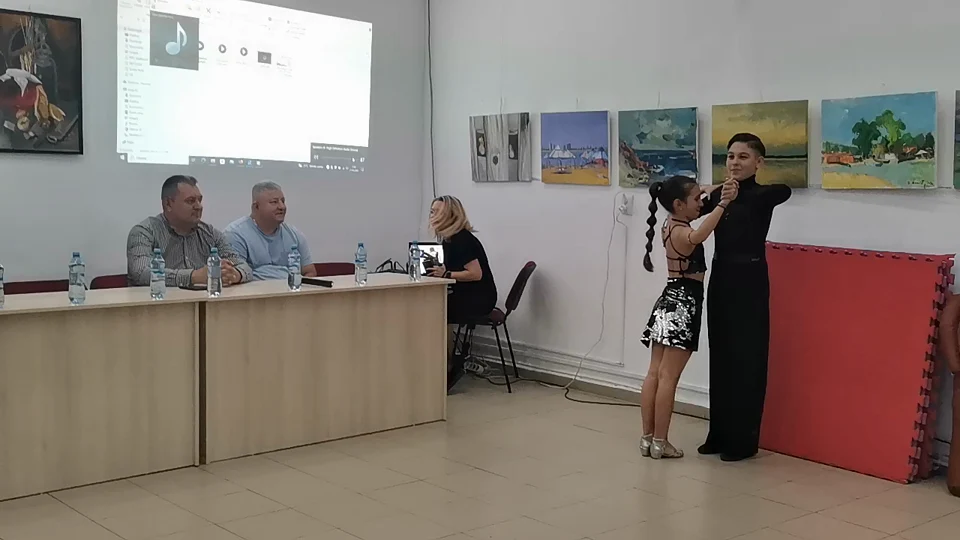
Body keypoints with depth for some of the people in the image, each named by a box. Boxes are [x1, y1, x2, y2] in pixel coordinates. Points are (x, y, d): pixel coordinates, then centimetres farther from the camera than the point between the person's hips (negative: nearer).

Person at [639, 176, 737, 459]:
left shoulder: (670, 224, 10)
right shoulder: (681, 233, -18)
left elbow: (691, 200, 33)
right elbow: (698, 236, -44)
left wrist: (709, 192, 21)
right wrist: (722, 203, -44)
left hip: (670, 301, 9)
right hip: (683, 303, -9)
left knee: (655, 373, 8)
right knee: (668, 377, -6)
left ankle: (647, 438, 13)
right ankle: (660, 442, -1)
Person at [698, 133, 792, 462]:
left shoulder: (763, 196, -7)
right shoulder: (719, 195, 11)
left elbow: (785, 190, -29)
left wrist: (740, 188, -30)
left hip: (749, 283, -6)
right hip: (720, 280, 6)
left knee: (747, 361, 0)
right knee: (720, 358, 12)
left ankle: (744, 440, 9)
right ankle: (719, 434, 22)